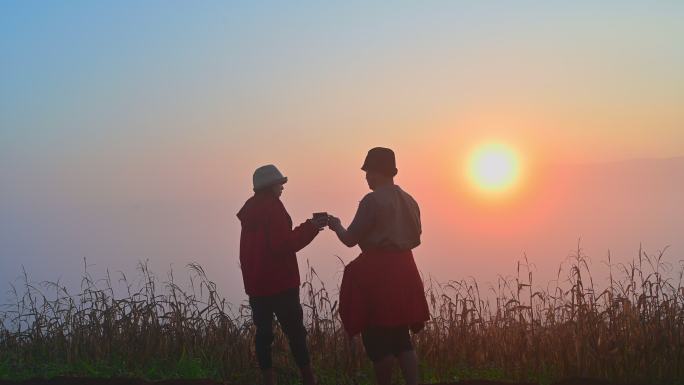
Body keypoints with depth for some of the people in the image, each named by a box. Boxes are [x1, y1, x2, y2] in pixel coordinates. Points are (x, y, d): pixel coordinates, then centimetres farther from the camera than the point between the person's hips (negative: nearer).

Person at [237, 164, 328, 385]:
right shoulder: (273, 207, -13)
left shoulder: (250, 209, 13)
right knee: (295, 332, -2)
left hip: (256, 282, 8)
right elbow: (283, 244, -19)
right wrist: (310, 228, -12)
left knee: (263, 332, 6)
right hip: (279, 283, -8)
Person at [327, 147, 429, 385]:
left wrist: (336, 226, 9)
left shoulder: (372, 200, -13)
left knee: (377, 338, 3)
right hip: (403, 269, 7)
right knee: (400, 336, 14)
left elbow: (350, 239, -11)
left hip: (376, 272, -7)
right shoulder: (409, 200, 9)